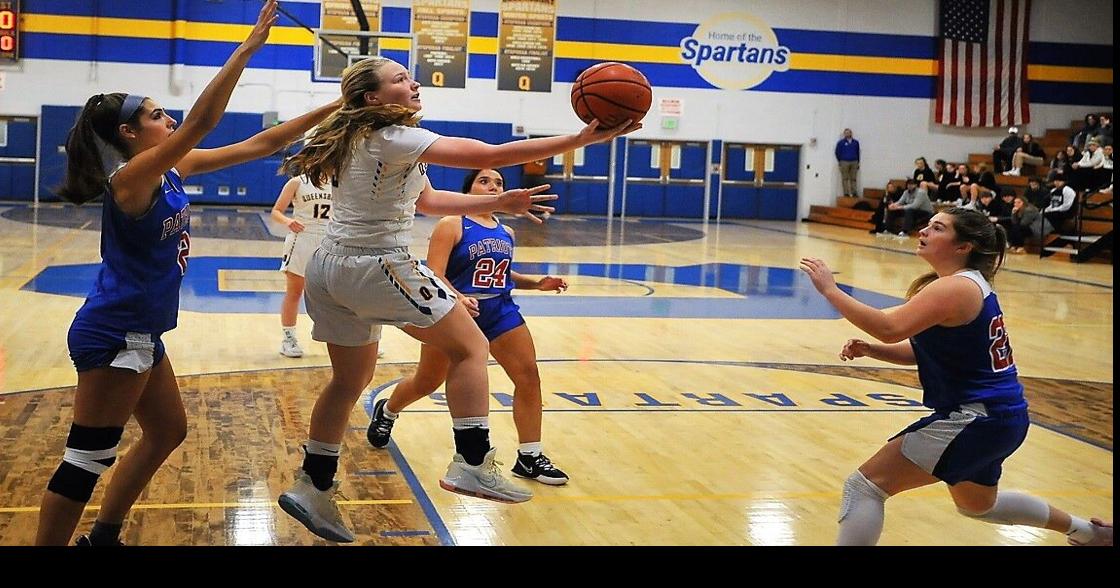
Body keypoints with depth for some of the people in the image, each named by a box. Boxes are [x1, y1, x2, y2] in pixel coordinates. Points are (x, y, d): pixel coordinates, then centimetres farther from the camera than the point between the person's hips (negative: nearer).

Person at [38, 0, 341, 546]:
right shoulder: (132, 177, -18)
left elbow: (258, 144, 6)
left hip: (137, 332, 10)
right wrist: (247, 47, -32)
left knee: (167, 430, 19)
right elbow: (201, 122, -31)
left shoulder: (171, 171, 6)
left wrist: (329, 111, 3)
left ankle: (101, 537, 28)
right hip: (114, 333, -10)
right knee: (89, 457, -5)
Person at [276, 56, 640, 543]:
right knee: (470, 347, 1)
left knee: (350, 379, 20)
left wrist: (497, 203, 16)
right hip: (376, 267, -9)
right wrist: (581, 139, -23)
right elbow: (489, 156, -22)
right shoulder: (393, 137, -14)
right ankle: (472, 464, -4)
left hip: (329, 269, 10)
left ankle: (313, 488, 24)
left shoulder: (364, 139, 16)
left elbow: (427, 200, 22)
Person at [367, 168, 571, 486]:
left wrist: (537, 283, 9)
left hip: (500, 312, 5)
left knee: (529, 377, -8)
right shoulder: (451, 226, -11)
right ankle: (386, 411, 43)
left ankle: (529, 457, 1)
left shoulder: (506, 233, 9)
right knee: (427, 382, 10)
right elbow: (434, 276, -19)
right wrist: (459, 298, -37)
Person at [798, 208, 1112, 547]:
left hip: (975, 419, -11)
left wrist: (829, 289, -27)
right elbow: (925, 350, 15)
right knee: (978, 504, 36)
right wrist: (869, 350, -1)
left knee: (864, 486, -12)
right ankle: (1085, 531, 54)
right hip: (998, 416, 11)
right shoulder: (968, 284, 11)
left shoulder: (955, 288, -20)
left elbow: (890, 328, -34)